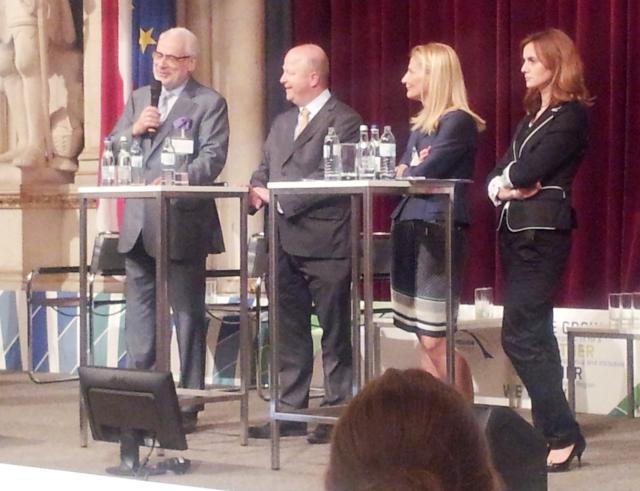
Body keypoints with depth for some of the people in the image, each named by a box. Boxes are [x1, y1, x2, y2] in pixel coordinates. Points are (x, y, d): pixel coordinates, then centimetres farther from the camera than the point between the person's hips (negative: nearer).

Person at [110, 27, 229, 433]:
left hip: (183, 224, -6)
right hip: (139, 226, 6)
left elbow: (213, 156, -14)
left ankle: (188, 405, 6)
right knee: (139, 315, 11)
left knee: (188, 316, 1)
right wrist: (134, 130, -7)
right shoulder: (139, 99, 16)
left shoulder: (209, 103, -2)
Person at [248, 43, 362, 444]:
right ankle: (291, 410, 18)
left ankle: (338, 412, 7)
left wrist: (280, 198, -17)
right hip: (286, 242, 8)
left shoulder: (343, 121, -7)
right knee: (289, 332, 11)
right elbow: (265, 171, 18)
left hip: (325, 242, -8)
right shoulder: (282, 123, 19)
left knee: (335, 333, 1)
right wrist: (258, 191, -5)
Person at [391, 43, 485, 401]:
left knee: (436, 339, -10)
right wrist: (407, 172, -10)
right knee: (424, 338, 8)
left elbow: (423, 173, -17)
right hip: (410, 227, 9)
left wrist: (409, 173, 3)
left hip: (439, 231, -9)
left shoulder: (458, 122, -10)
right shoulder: (421, 123, 18)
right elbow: (403, 173, 11)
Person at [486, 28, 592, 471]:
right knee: (536, 335, 10)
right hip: (517, 232, 9)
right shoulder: (532, 115, 18)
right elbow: (497, 175, 12)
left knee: (520, 336, -12)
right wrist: (503, 188, -9)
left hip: (542, 234, -9)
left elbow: (527, 171, -19)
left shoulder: (571, 116, -10)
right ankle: (551, 429, 15)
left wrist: (509, 178, 1)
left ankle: (564, 435, -8)